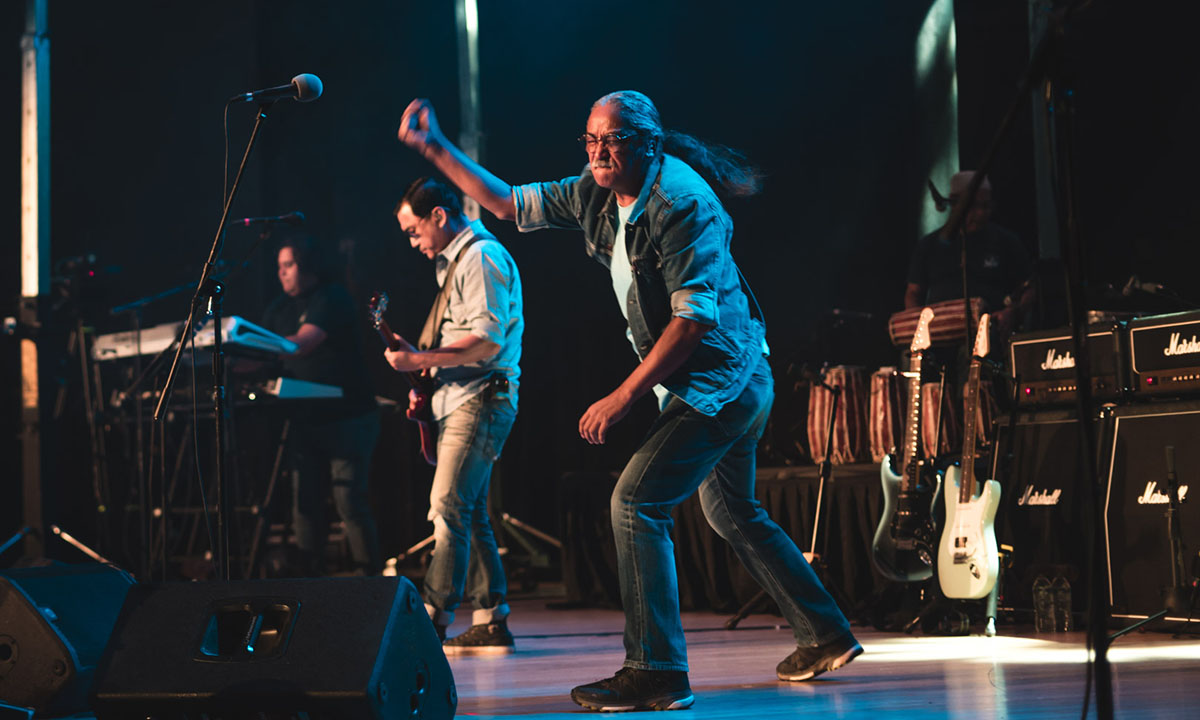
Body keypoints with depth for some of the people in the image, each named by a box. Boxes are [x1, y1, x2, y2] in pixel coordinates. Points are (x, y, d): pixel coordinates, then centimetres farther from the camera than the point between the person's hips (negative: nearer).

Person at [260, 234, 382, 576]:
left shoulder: (332, 298, -11)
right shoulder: (281, 307, 13)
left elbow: (302, 344, -23)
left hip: (347, 417, -7)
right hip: (305, 419, 7)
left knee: (349, 502, -8)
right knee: (305, 503, 3)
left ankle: (369, 576, 0)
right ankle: (310, 577, 8)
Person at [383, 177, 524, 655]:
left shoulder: (482, 256, -10)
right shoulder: (456, 260, 21)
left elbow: (488, 341, -20)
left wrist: (419, 360, -19)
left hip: (480, 399, -10)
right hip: (461, 400, 10)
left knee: (448, 509, -15)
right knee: (469, 514, 9)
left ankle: (433, 622, -17)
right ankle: (490, 624, 11)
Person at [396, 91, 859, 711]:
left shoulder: (682, 203, -22)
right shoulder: (596, 194, 4)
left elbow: (695, 317, -27)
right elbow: (509, 204, 14)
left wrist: (624, 396, -26)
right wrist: (435, 148, 7)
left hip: (719, 380, -10)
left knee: (635, 502, -16)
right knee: (732, 515, 20)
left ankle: (655, 672, -14)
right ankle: (825, 636, 32)